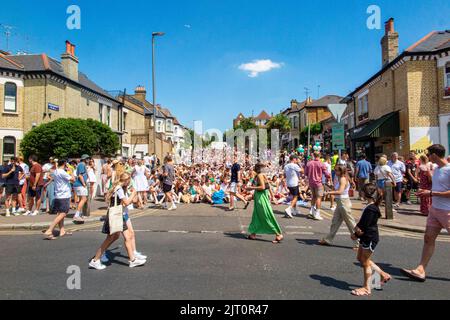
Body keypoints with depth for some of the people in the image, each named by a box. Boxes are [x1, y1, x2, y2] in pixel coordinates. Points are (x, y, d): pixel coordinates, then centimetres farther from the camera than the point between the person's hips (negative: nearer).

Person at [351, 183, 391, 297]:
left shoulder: (371, 209, -24)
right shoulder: (372, 207, 9)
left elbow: (364, 226, -24)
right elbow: (362, 223, 12)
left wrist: (357, 232, -7)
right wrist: (357, 231, -2)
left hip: (370, 238, -10)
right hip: (366, 238, 10)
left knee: (365, 262, 1)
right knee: (361, 258, 20)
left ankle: (367, 288, 15)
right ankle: (383, 274, 30)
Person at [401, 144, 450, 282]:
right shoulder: (436, 169, 13)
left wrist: (431, 193, -18)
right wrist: (426, 191, 8)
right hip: (434, 209, 8)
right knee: (429, 238, 4)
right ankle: (421, 270, 5)